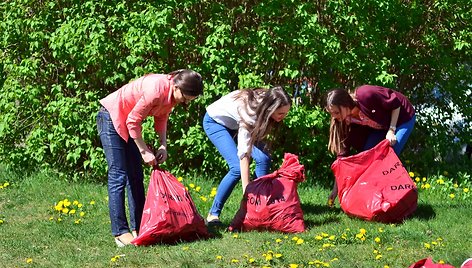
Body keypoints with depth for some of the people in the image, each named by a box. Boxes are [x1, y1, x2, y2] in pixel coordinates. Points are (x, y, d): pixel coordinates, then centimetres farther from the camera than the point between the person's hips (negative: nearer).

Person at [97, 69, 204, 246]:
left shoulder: (173, 94, -7)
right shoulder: (157, 89, -33)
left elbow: (162, 117, 6)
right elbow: (132, 121, -25)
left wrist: (163, 145, -7)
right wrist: (144, 151, -19)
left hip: (127, 121, 9)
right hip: (111, 117, -9)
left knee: (136, 176, 6)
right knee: (118, 176, -11)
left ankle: (138, 228, 9)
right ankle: (120, 232, -12)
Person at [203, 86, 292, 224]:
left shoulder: (266, 100, -23)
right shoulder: (249, 112, -41)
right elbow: (244, 155, -43)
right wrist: (246, 192, -45)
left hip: (235, 124, 7)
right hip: (215, 121, -7)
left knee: (263, 159, -14)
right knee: (237, 167, -23)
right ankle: (213, 214, -11)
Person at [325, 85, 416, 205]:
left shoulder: (365, 95, -36)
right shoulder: (348, 120, -15)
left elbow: (396, 103, -21)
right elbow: (343, 152, -13)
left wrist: (391, 130, -26)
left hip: (402, 117, -6)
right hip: (381, 126, 7)